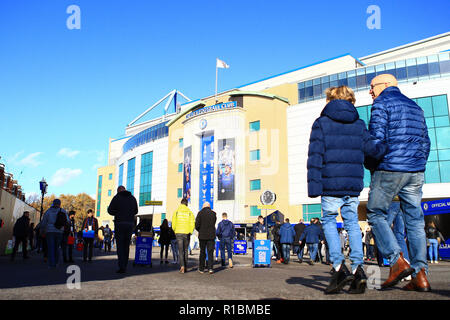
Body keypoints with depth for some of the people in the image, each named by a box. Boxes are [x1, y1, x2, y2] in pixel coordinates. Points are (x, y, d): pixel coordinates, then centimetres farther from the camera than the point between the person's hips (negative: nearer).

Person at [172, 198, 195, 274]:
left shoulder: (176, 212, 0)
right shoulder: (189, 212, 1)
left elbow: (173, 224, -2)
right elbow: (192, 224, -5)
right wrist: (190, 232, 7)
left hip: (179, 233, -1)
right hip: (186, 233, 1)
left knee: (181, 251, 0)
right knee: (185, 250, 14)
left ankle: (182, 266, -19)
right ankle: (186, 267, 17)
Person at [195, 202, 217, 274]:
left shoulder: (200, 213, -5)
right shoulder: (213, 213, 2)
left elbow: (197, 225, -9)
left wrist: (200, 231, 10)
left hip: (202, 236, 0)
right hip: (211, 236, 1)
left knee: (202, 252, 11)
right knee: (210, 252, 3)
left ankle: (201, 268, 17)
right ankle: (210, 268, -8)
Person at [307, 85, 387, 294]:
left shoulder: (321, 123, 3)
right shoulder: (359, 124, 13)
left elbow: (315, 156, -6)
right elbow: (372, 148, -2)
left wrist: (314, 185, -8)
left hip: (331, 184, -3)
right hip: (354, 184, 4)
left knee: (329, 221, 9)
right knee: (352, 223, 12)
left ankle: (339, 266, -3)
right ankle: (357, 267, 1)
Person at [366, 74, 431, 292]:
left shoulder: (382, 103, 0)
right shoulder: (415, 107, 22)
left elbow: (376, 137, -11)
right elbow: (425, 142, 19)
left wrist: (370, 165, 1)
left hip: (390, 169, -7)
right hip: (416, 172, 7)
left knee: (375, 214, 3)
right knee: (415, 220, 5)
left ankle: (397, 261, -10)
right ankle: (420, 275, 3)